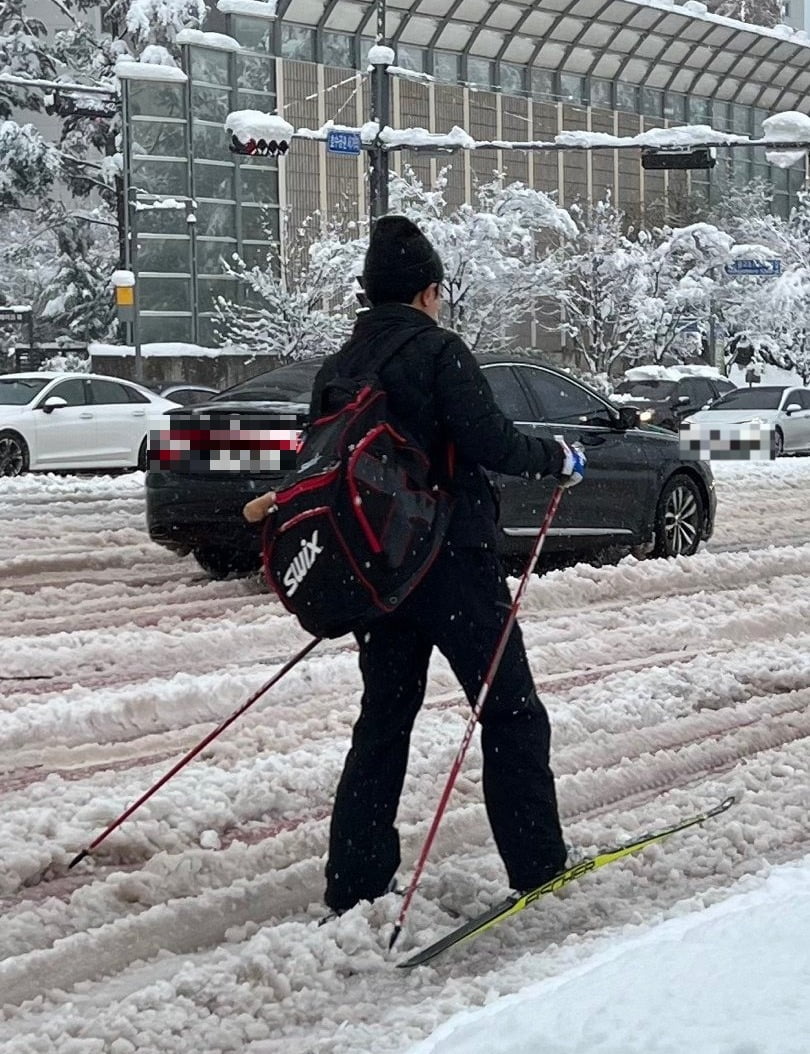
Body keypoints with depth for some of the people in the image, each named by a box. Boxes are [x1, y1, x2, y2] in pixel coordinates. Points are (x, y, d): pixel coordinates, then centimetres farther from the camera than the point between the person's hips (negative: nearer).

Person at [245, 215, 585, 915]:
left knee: (384, 719, 13)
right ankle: (536, 863, 7)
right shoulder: (438, 351, -11)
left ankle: (354, 882, 11)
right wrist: (557, 459, -3)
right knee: (512, 713, 5)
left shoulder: (337, 367, 8)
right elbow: (488, 442, -19)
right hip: (454, 562, -6)